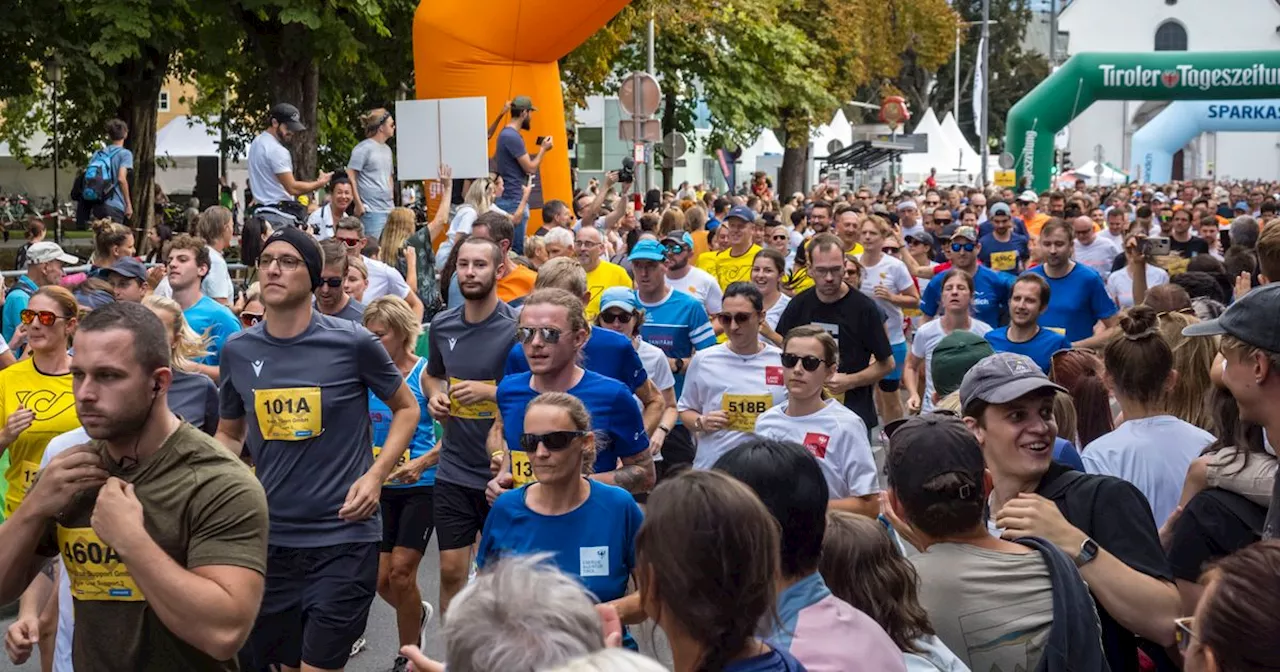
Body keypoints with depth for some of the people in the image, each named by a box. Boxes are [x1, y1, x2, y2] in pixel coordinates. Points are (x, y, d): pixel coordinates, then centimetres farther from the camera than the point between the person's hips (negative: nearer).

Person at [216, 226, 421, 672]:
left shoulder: (352, 342, -8)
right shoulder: (238, 350, 2)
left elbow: (406, 408, 5)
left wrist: (376, 475, -8)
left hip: (344, 538, -4)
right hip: (269, 540, 4)